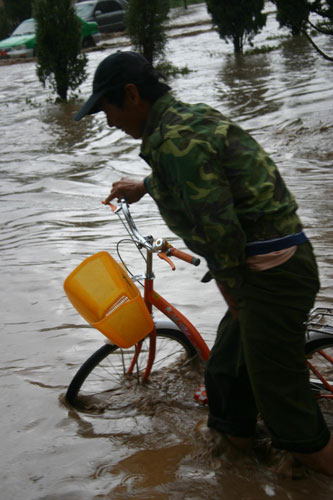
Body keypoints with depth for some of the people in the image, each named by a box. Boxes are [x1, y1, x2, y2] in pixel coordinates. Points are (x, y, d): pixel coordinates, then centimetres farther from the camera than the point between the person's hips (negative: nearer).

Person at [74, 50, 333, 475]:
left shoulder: (175, 139, -18)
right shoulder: (190, 116, 14)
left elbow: (220, 226, -23)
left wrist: (232, 287, -8)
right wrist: (144, 187, 53)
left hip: (271, 275, -10)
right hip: (283, 264, 10)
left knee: (283, 404, -3)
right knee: (224, 371, 24)